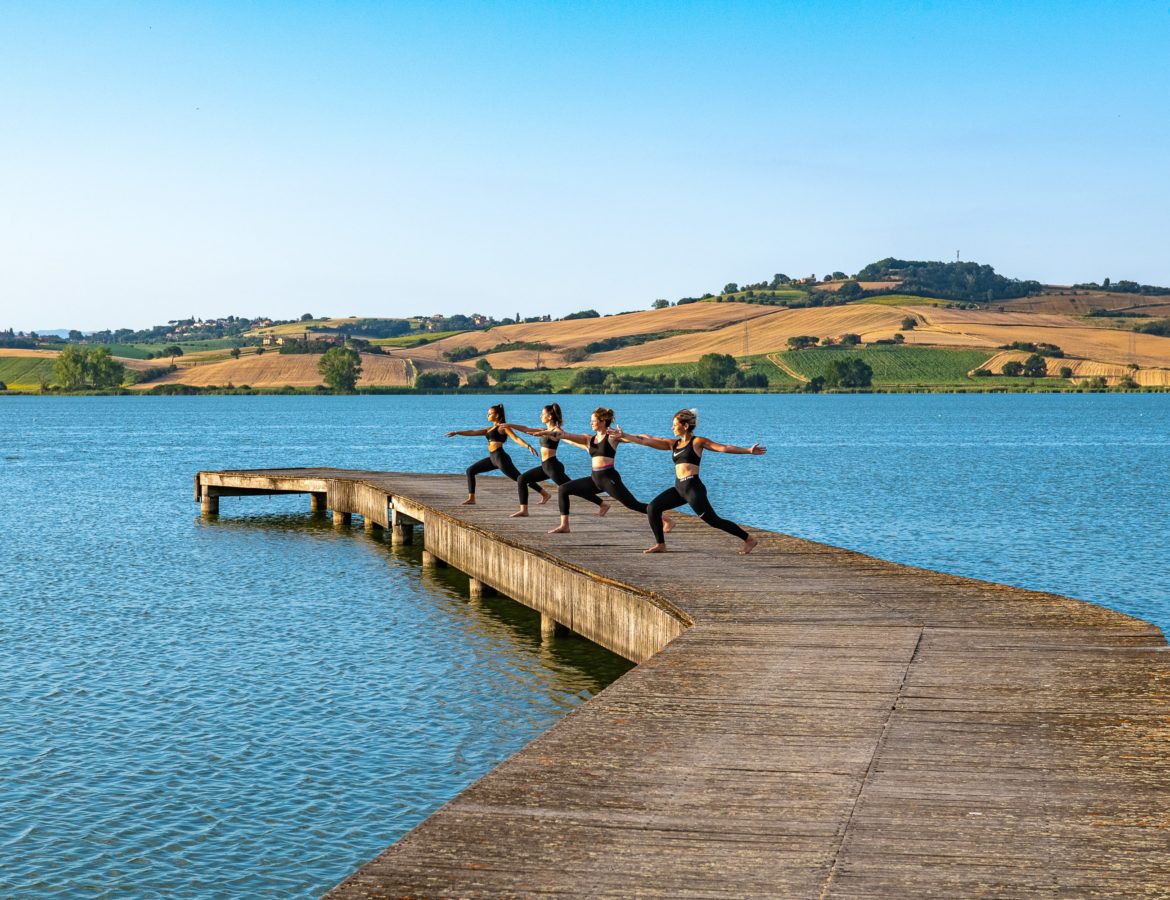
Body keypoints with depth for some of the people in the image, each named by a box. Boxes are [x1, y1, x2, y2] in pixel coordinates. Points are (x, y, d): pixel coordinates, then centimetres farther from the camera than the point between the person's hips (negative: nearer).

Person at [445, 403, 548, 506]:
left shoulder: (503, 427, -3)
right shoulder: (490, 429, 22)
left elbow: (516, 438, -14)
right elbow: (473, 432, 25)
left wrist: (528, 446, -29)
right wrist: (456, 433, 21)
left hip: (501, 457, -9)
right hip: (492, 458, 9)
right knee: (470, 470, 10)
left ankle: (545, 494, -3)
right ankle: (471, 499, 10)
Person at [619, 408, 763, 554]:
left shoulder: (697, 442, -1)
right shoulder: (673, 444, 16)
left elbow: (724, 448, -6)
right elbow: (646, 440, 16)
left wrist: (748, 450, -13)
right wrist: (623, 436, 14)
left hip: (693, 487, -7)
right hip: (679, 488, 7)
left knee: (713, 520, -8)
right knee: (653, 508, 0)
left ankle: (749, 540, 1)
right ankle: (660, 545, 9)